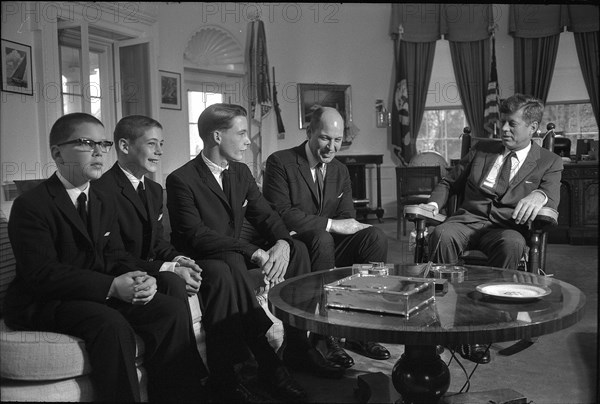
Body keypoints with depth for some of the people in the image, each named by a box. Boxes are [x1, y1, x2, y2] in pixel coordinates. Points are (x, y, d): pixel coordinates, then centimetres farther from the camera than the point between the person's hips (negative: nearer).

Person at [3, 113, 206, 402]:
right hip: (44, 303, -6)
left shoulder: (105, 202, 12)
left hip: (100, 294, 7)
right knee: (112, 324, -34)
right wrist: (112, 287, -29)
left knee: (172, 308, -13)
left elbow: (116, 256, 10)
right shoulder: (30, 206, -11)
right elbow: (42, 274, -21)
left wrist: (139, 278, -14)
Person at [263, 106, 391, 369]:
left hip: (330, 246, 6)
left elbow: (347, 218, 8)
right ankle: (324, 335, -27)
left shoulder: (341, 172, 14)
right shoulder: (280, 163, -6)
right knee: (321, 238, -36)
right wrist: (329, 224, -22)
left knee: (375, 236, -19)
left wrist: (351, 225, -17)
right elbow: (279, 214, -18)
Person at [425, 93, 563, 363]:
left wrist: (539, 195, -29)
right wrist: (434, 203, 0)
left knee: (512, 243, -38)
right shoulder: (481, 150, 20)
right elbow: (449, 183, 22)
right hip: (467, 220, 2)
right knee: (442, 235, -33)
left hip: (506, 227, -2)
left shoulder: (549, 162, 12)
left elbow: (552, 199, -4)